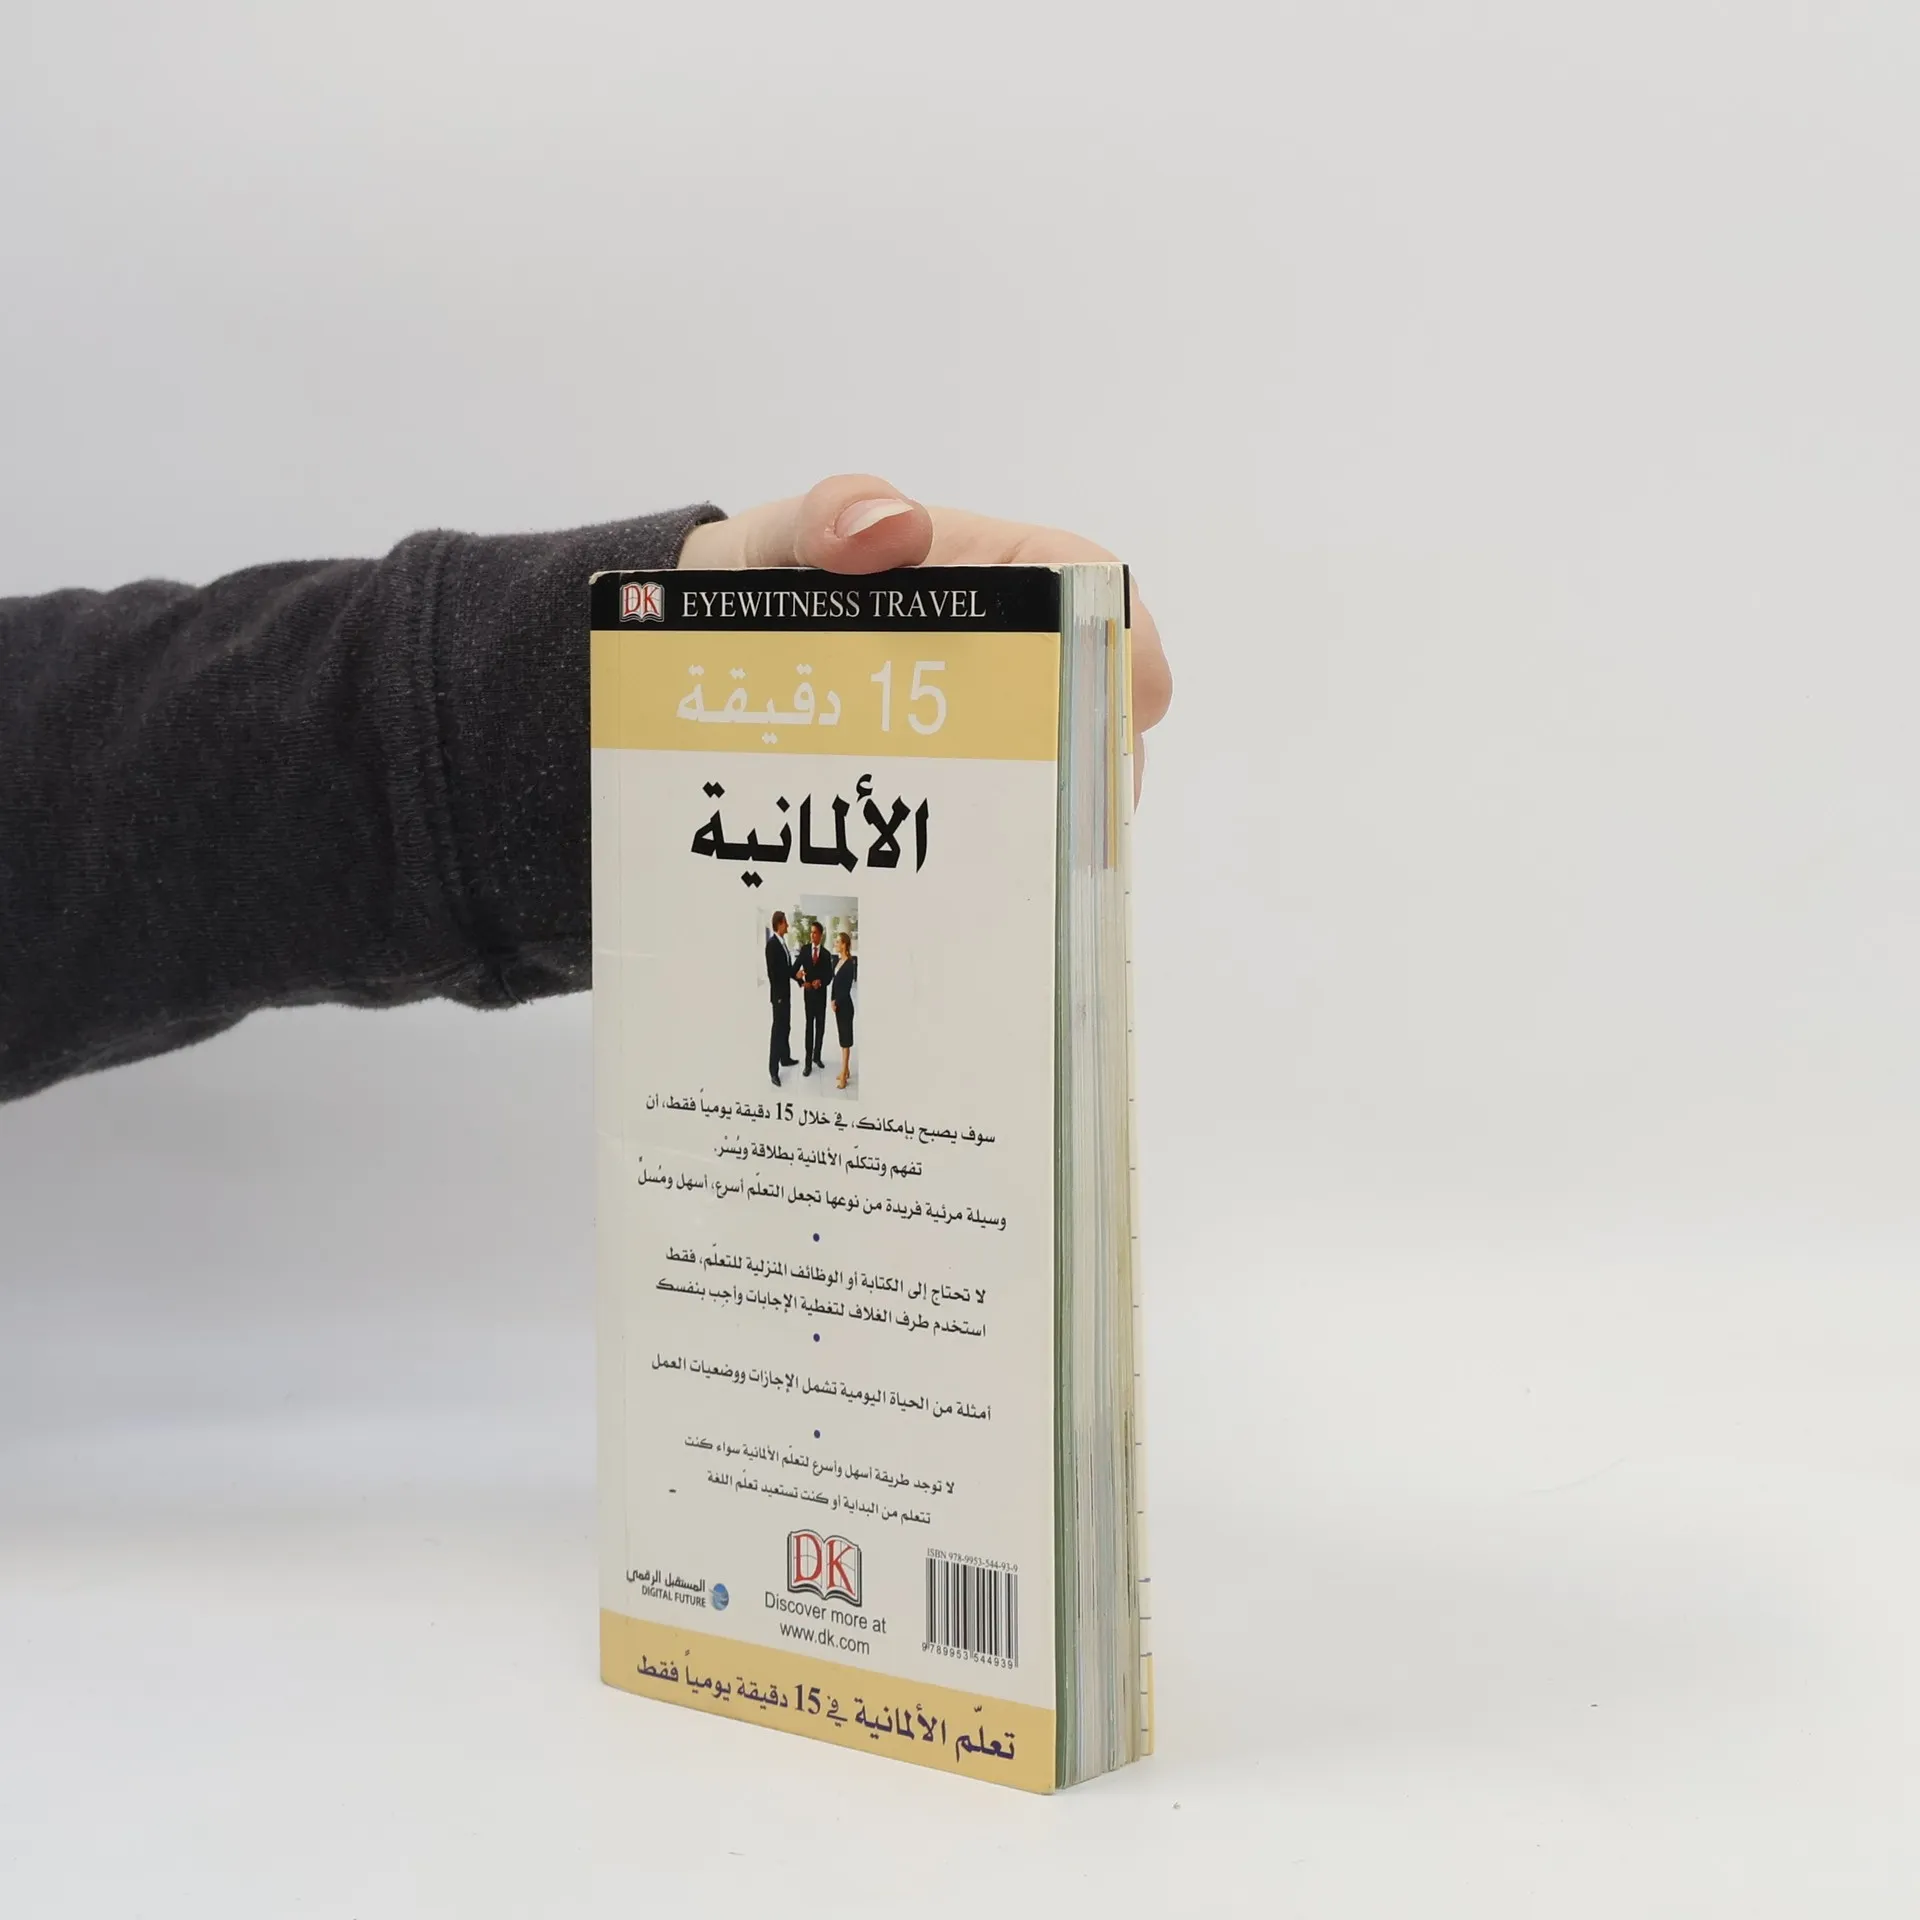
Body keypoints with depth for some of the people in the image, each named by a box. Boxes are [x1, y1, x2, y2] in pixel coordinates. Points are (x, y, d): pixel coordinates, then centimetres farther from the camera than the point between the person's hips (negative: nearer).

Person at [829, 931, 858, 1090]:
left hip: (845, 1005, -8)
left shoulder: (850, 964, -17)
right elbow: (835, 982, 11)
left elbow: (847, 988, -17)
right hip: (837, 1004, 8)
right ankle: (846, 1069, 26)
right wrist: (833, 1000, 0)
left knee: (845, 1039, -2)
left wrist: (837, 1003, -10)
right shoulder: (837, 961, 7)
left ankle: (843, 1076, 2)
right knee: (842, 1037, 16)